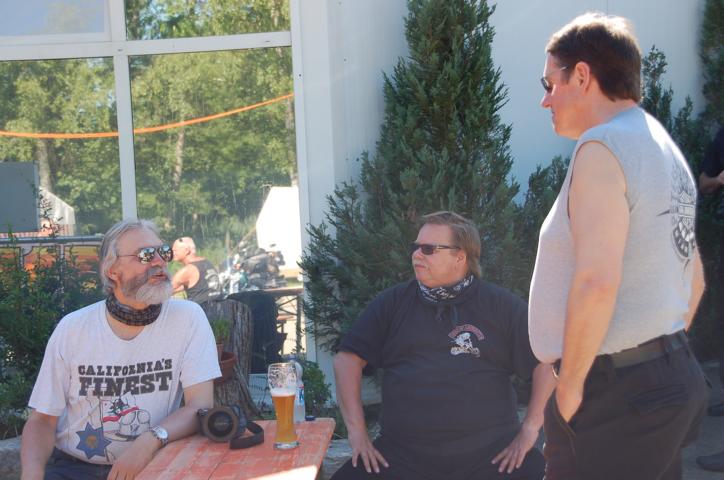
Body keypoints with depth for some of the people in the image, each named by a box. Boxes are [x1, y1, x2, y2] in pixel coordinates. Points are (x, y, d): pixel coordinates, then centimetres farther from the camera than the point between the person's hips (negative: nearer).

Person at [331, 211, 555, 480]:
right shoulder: (392, 303, 10)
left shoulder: (501, 305, 6)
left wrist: (530, 429, -5)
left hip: (491, 453, -1)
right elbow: (348, 359, 9)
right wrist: (356, 431, 0)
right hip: (404, 454, 1)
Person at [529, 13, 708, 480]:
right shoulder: (665, 148, 16)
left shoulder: (603, 145, -15)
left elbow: (596, 282, -24)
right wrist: (661, 353, 21)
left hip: (618, 389, -10)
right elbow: (694, 281, 21)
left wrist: (569, 385, -14)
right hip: (675, 376, 10)